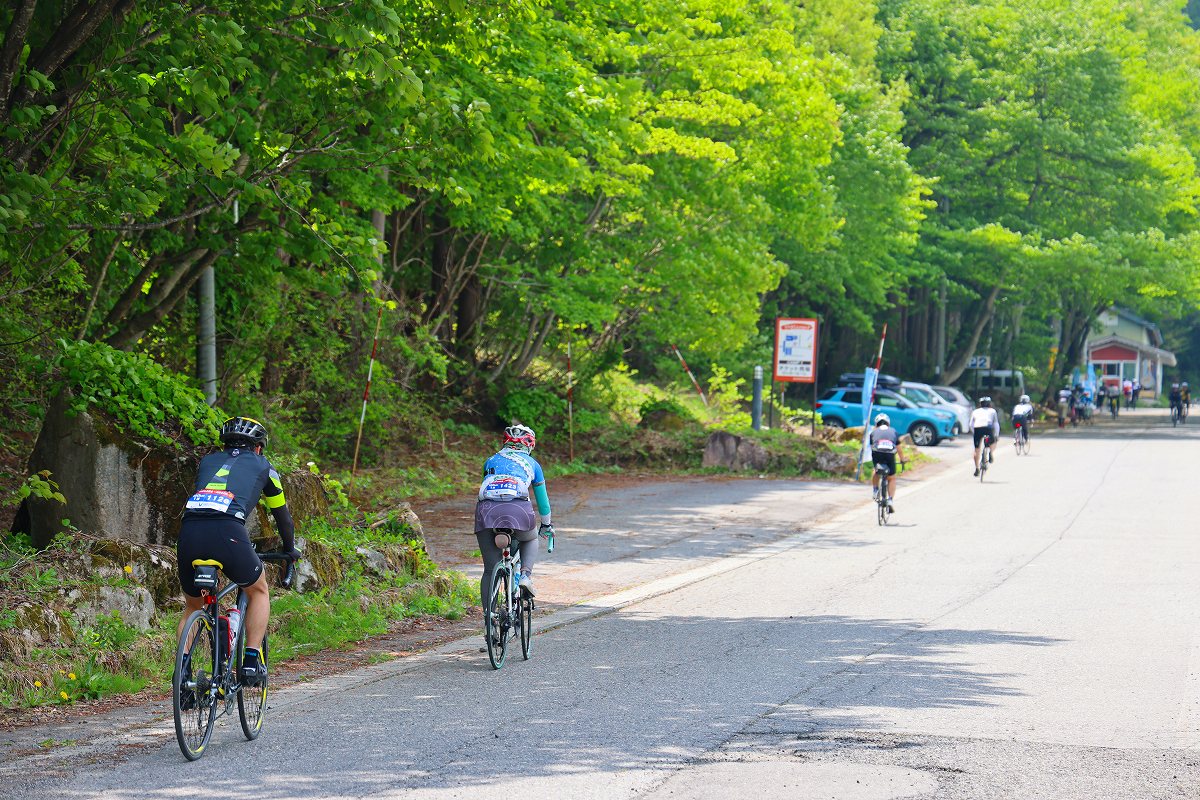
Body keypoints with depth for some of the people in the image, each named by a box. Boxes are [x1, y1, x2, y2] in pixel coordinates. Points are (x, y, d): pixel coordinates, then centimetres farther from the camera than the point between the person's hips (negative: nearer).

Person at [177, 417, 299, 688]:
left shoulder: (207, 461, 32)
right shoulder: (261, 465, 26)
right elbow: (281, 512, 36)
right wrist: (290, 549, 53)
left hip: (189, 533, 3)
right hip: (228, 533, -3)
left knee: (192, 606, 25)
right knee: (258, 591, 25)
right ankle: (252, 661, 13)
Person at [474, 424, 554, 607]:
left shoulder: (491, 461, 30)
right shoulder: (532, 463, 26)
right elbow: (542, 497, 35)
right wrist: (546, 525, 49)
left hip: (486, 510, 1)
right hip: (518, 509, -1)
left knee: (490, 571, 9)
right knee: (530, 540, 32)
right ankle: (525, 574, 6)